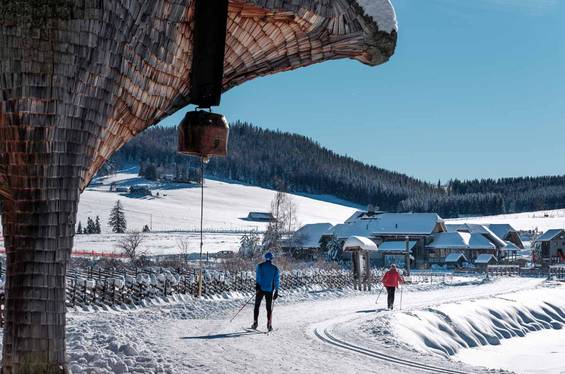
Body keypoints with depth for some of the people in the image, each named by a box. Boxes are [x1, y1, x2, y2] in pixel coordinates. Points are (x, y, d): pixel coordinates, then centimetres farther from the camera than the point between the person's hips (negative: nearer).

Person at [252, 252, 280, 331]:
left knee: (257, 306, 10)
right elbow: (277, 281, 2)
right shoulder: (275, 268, 5)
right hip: (269, 290, 1)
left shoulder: (260, 266, 2)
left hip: (260, 289, -1)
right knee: (269, 308, 7)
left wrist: (257, 286, -18)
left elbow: (258, 276, -12)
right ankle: (269, 324, -3)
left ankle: (255, 323, 2)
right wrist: (276, 291, 5)